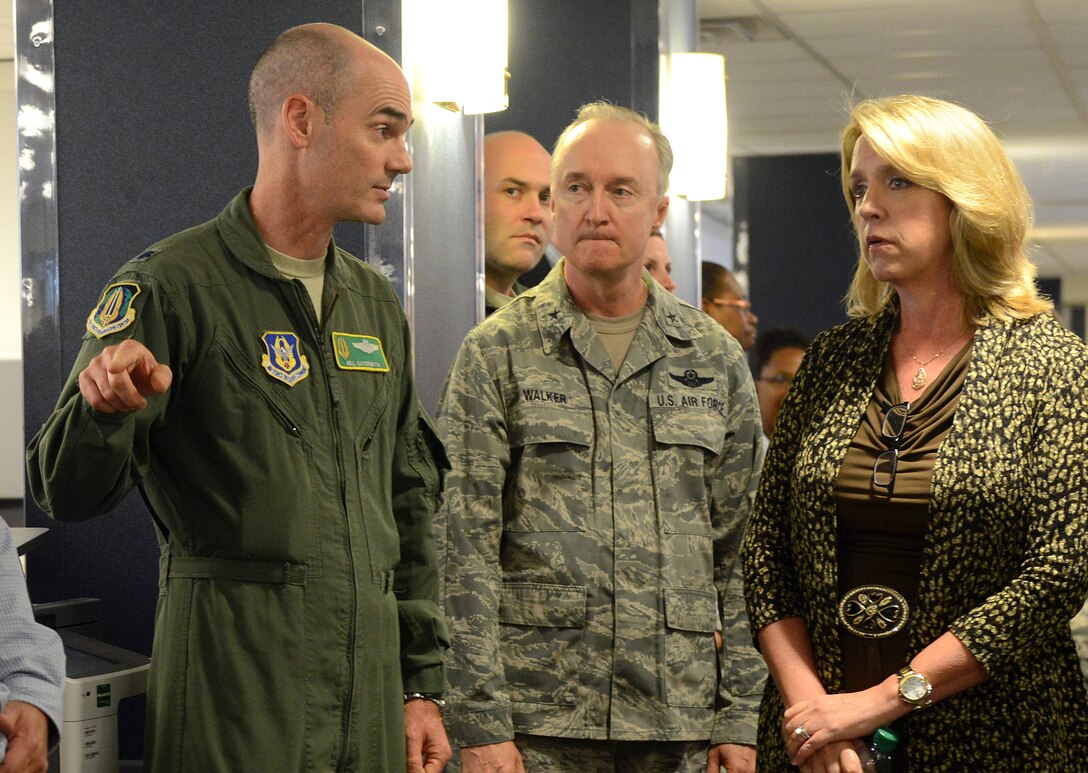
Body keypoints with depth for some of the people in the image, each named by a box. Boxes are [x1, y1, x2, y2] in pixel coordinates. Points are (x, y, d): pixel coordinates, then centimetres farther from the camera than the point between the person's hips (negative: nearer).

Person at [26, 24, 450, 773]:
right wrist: (105, 410, -32)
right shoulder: (173, 283, -7)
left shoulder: (376, 302, 14)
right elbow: (69, 493, -11)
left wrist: (420, 682, 15)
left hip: (370, 682, 6)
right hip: (234, 683, -6)